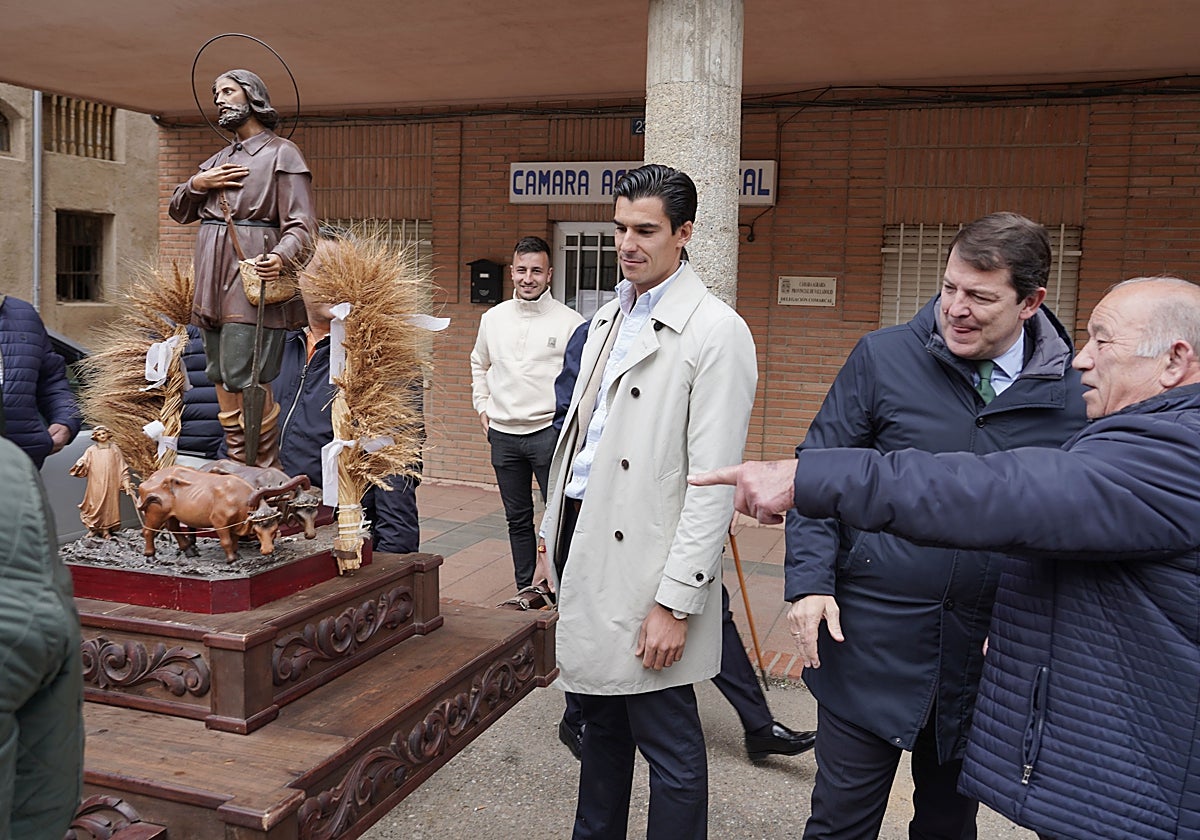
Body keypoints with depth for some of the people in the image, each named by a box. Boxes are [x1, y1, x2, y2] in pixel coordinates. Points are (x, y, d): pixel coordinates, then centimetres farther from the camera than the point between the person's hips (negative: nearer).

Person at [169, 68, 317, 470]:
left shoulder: (281, 153, 1)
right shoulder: (218, 160, 25)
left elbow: (301, 224, -9)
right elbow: (178, 211, 27)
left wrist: (281, 259, -29)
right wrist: (197, 184, 6)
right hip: (213, 285, 8)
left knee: (245, 378, -15)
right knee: (221, 379, 7)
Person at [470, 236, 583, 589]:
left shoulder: (569, 321, -4)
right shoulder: (493, 318, 8)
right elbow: (479, 365, 24)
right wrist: (482, 407, 15)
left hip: (549, 431, -4)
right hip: (503, 433, 4)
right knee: (517, 519, 14)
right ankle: (525, 590, 26)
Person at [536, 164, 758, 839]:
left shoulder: (716, 332, -13)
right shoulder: (610, 317, 13)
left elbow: (713, 484, -17)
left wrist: (676, 602, -18)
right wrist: (554, 541, 18)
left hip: (645, 565, -8)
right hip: (585, 547, 8)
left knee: (668, 745, 4)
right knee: (602, 720, 21)